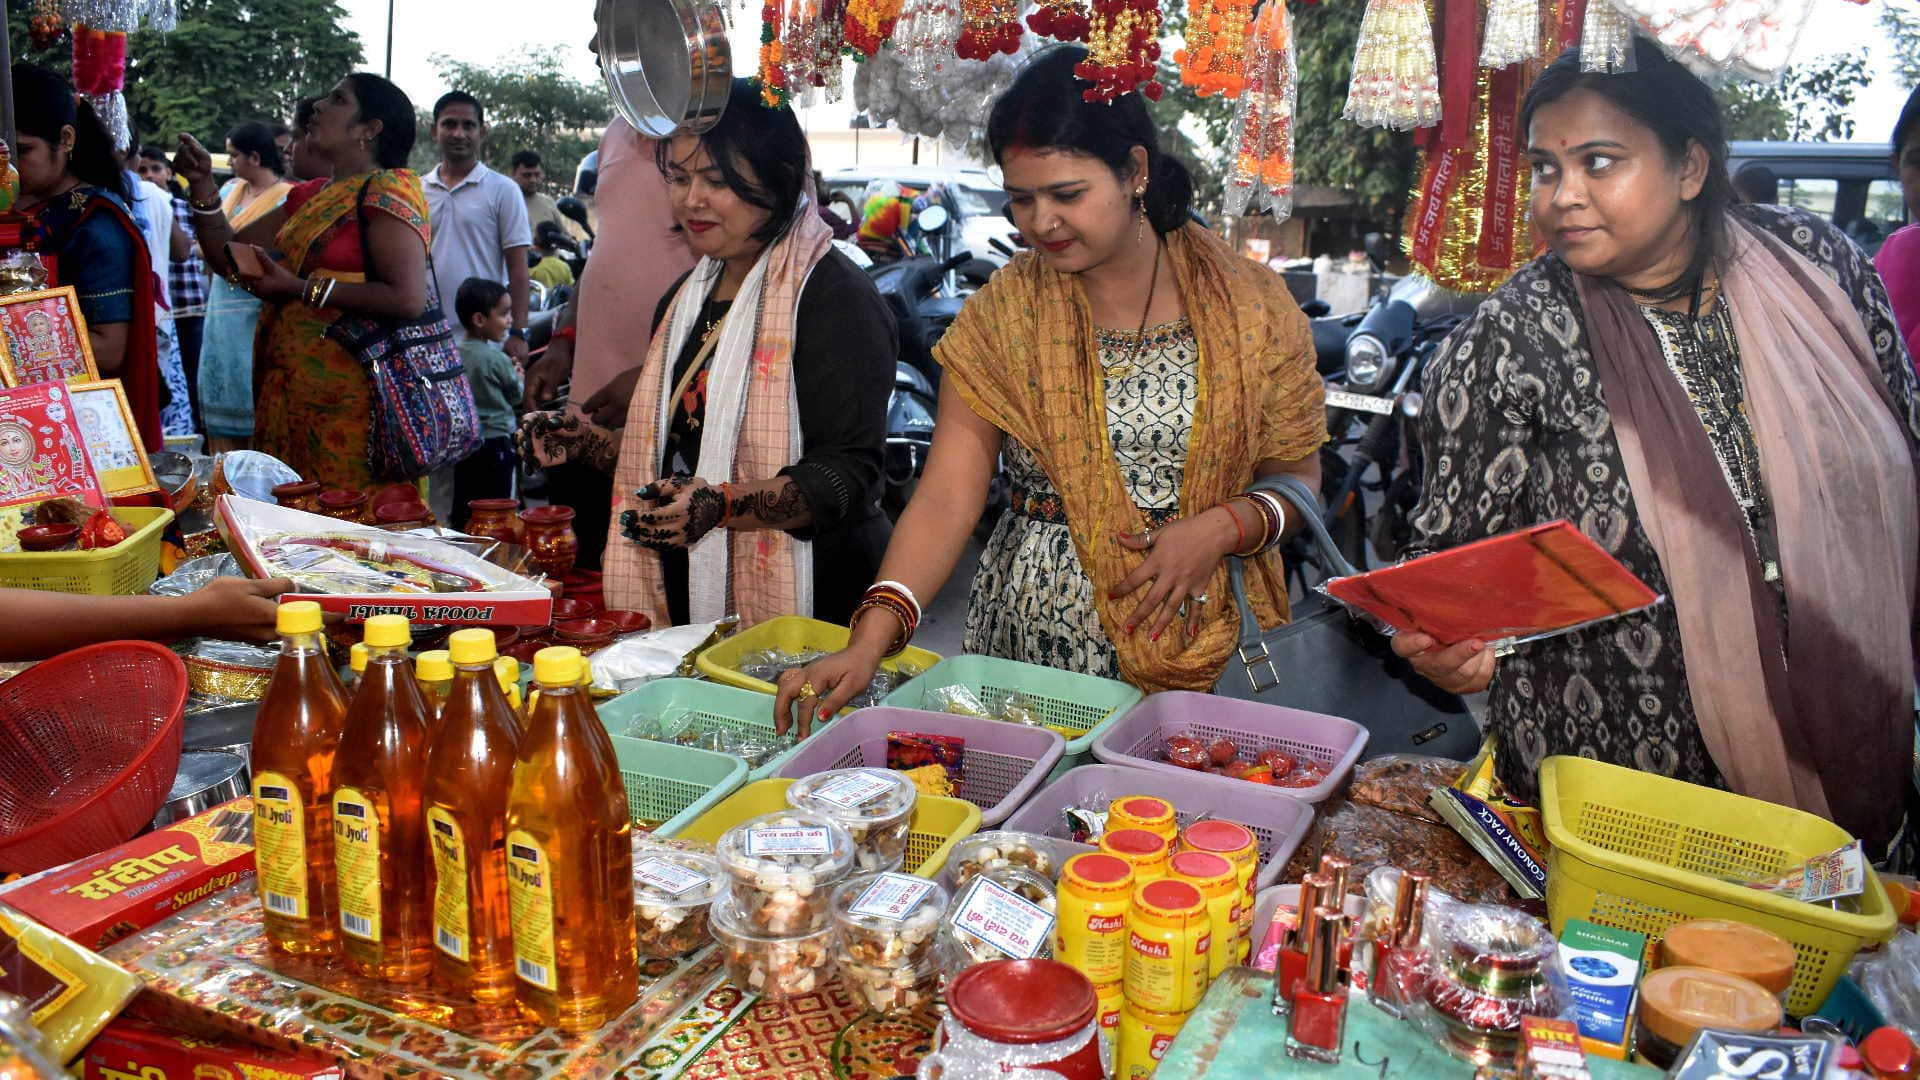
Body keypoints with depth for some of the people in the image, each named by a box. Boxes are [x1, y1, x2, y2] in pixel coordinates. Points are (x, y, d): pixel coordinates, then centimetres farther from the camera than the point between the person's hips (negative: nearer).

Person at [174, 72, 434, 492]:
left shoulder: (386, 190, -8)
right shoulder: (309, 196, 17)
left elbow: (409, 298, -21)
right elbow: (228, 256, 21)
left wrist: (301, 287, -17)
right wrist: (203, 183, 8)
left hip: (349, 405, -8)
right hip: (293, 395, 8)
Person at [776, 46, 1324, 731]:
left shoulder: (1249, 304, -3)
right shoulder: (1001, 314, -3)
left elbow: (1299, 477, 4)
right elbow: (945, 500, -10)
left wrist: (1222, 527, -17)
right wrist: (869, 641, -22)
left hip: (1207, 654, 0)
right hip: (1029, 646, 1)